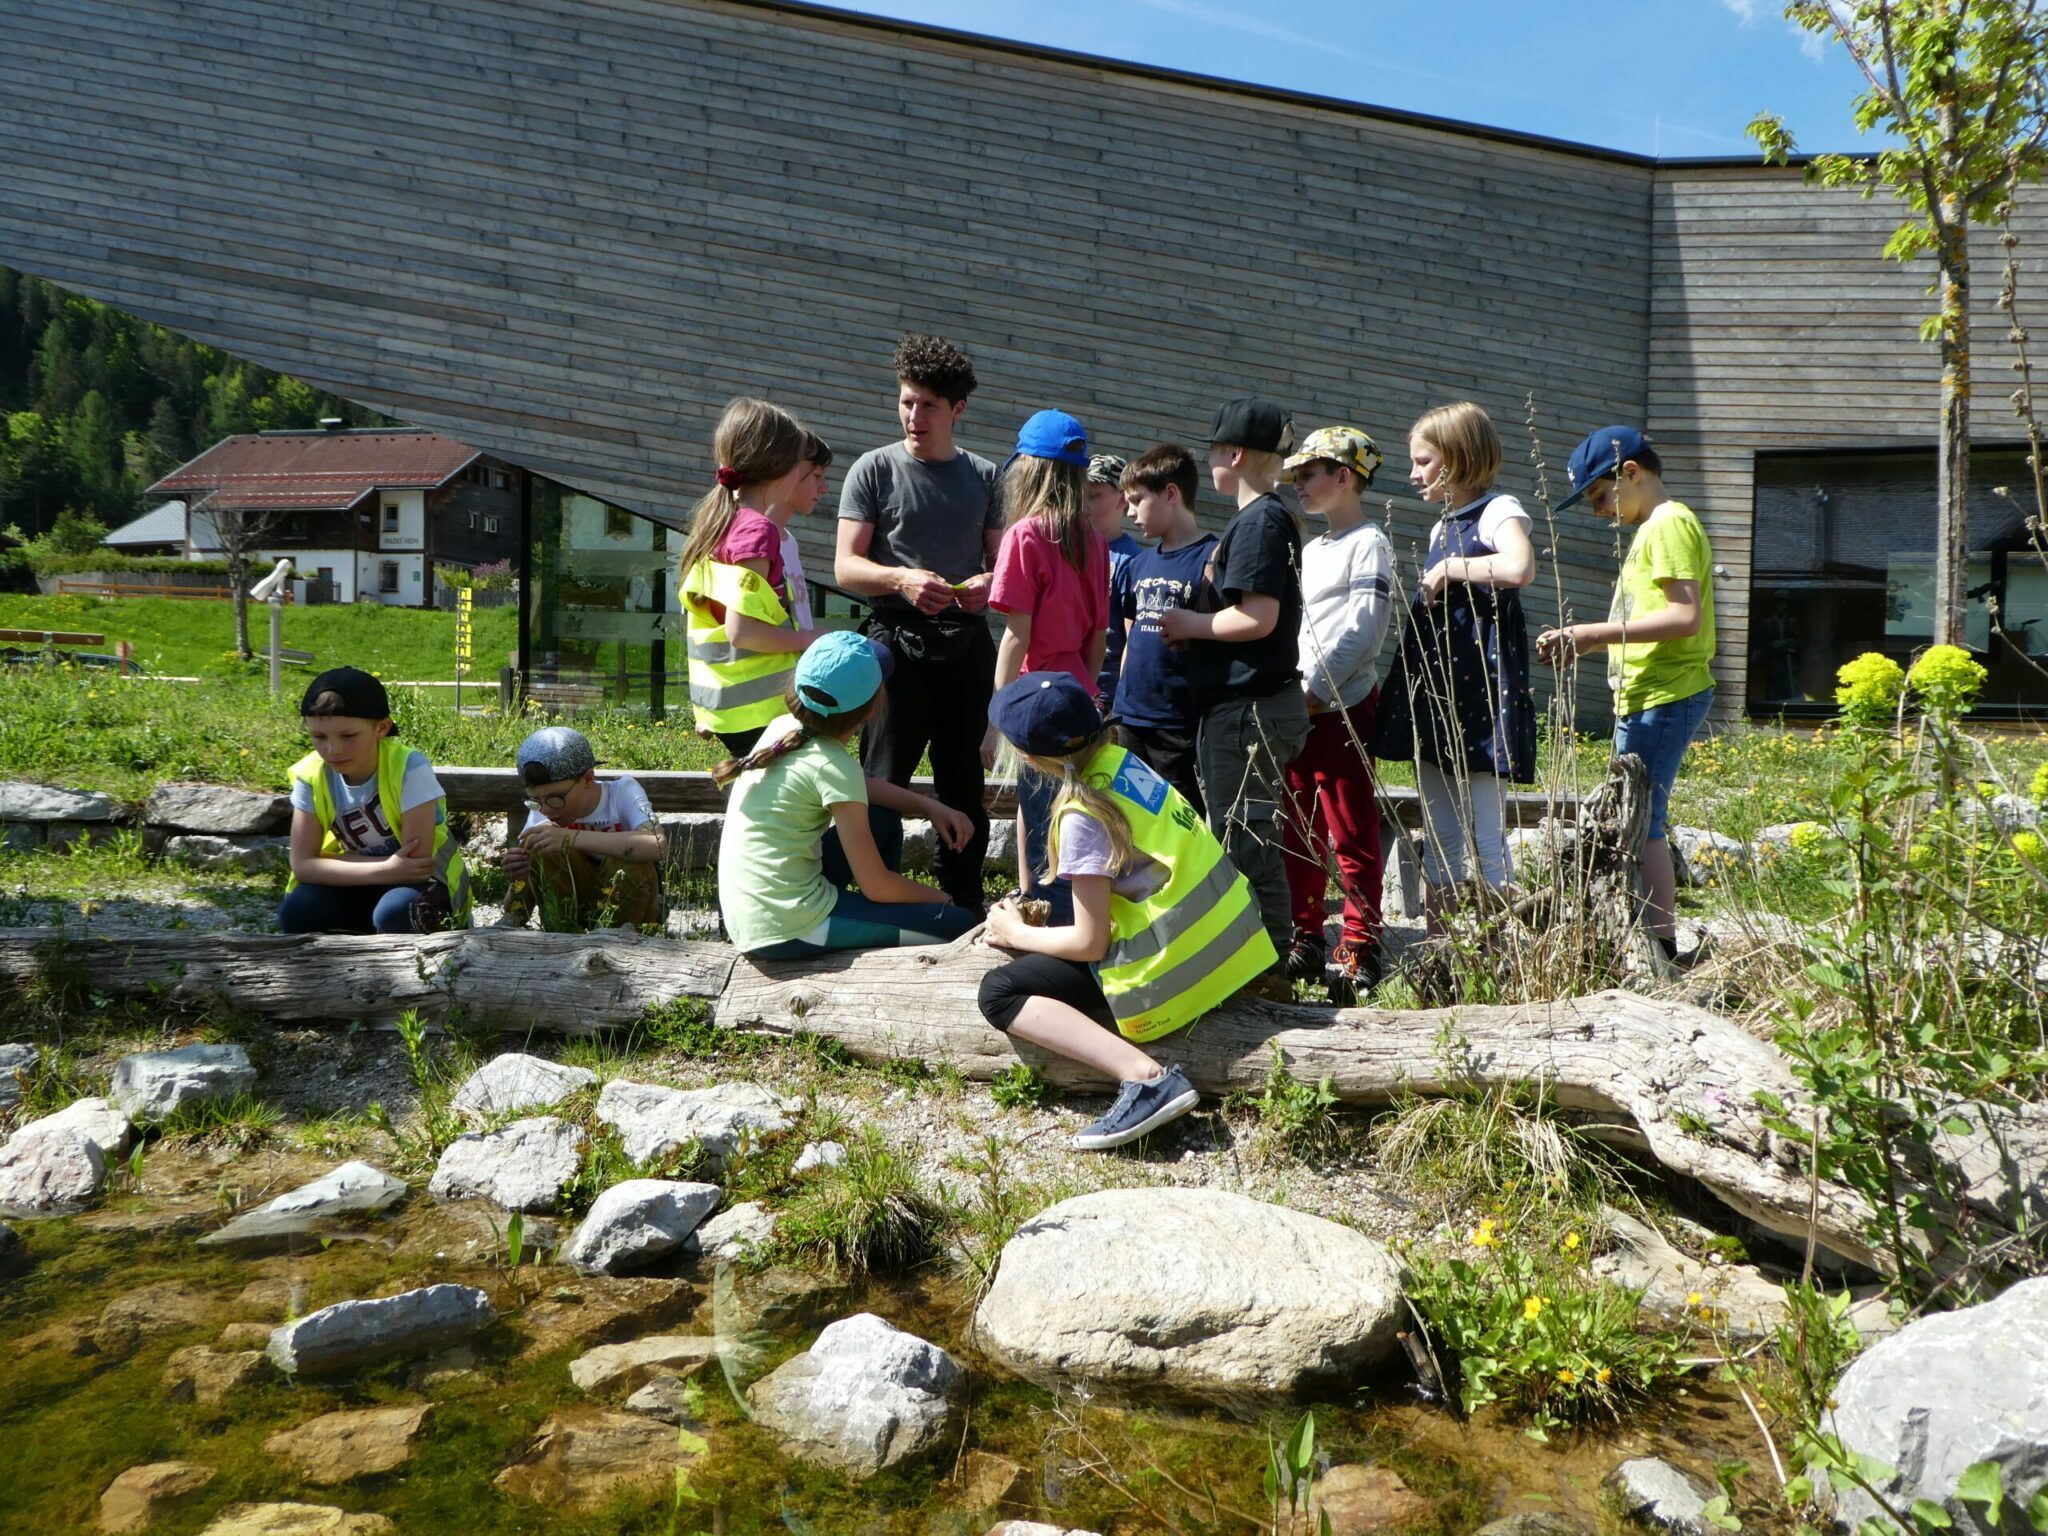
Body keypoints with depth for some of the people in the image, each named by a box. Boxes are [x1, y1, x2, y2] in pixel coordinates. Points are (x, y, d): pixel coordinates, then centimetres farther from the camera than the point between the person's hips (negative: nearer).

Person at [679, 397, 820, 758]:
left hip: (725, 702, 10)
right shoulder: (758, 529, -17)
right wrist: (810, 639, -13)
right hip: (757, 709, -10)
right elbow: (741, 630, -23)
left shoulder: (719, 521, 11)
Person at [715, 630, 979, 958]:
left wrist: (929, 805, 12)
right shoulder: (833, 766, -18)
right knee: (958, 925, -6)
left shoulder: (783, 727, 4)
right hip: (786, 932, -9)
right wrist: (938, 898, 5)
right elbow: (876, 886, -13)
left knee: (884, 818, 24)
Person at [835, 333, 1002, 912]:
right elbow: (846, 567, -3)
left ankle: (964, 900, 23)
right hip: (899, 642, -4)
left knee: (964, 781, 12)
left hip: (968, 644, 4)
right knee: (883, 782, -2)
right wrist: (902, 579, -23)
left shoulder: (983, 475, 12)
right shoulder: (875, 469, 2)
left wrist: (988, 582, -8)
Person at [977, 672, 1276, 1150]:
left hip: (1176, 967, -9)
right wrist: (1038, 918, 17)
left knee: (999, 993, -6)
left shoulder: (1082, 817, -18)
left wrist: (1017, 934, 4)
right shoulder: (1121, 759, 4)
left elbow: (1090, 943, -12)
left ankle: (1146, 1077, -21)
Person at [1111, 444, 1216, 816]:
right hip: (1132, 717, 7)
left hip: (1181, 722, -7)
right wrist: (1120, 705, 15)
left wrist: (1186, 631, -24)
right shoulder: (1136, 565, 13)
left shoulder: (1210, 557, -9)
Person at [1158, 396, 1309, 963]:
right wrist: (1191, 622, 11)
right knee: (1245, 839, 16)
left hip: (1249, 708, -11)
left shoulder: (1260, 520, -15)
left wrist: (1188, 624, -10)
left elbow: (1256, 618, -23)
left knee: (1246, 843, -5)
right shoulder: (1265, 517, 16)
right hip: (1244, 705, 11)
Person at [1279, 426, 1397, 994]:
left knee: (1352, 835, -5)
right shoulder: (1311, 550, 21)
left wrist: (1315, 690, -17)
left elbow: (1362, 630, -15)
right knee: (1298, 832, 11)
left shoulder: (1368, 543, -5)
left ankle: (1360, 950, -1)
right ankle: (1303, 940, 20)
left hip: (1341, 708, -9)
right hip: (1297, 710, 9)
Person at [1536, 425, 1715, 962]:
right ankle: (1657, 948, 16)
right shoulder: (1652, 529, 21)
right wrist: (1584, 644, 10)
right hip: (1645, 698, 11)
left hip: (1664, 699, -10)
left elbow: (1685, 617, -21)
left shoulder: (1670, 524, -11)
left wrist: (1594, 633, -20)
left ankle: (1662, 948, -8)